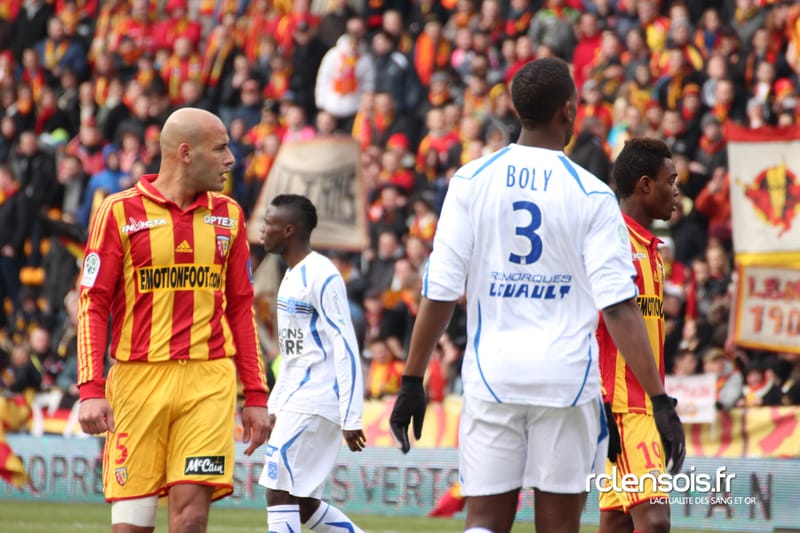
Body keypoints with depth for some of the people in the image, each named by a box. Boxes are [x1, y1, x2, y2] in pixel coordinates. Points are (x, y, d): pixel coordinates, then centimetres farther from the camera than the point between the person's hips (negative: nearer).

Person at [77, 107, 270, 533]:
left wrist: (256, 395, 11)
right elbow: (93, 305, -1)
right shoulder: (121, 211, 1)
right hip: (138, 381, -2)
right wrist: (90, 390, -11)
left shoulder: (227, 215, 13)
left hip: (210, 382, 2)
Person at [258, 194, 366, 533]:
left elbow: (346, 350, -17)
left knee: (280, 491, -11)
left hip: (315, 403, -10)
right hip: (295, 402, 10)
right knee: (301, 504, 10)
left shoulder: (321, 276, -13)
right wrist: (274, 408, 21)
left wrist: (351, 418, -20)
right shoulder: (292, 276, 16)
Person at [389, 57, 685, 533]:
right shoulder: (591, 195, -5)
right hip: (566, 377, -1)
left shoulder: (471, 181, 1)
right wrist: (660, 401, -9)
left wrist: (412, 381, 6)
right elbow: (620, 306, -10)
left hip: (491, 377, 2)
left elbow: (441, 292, -2)